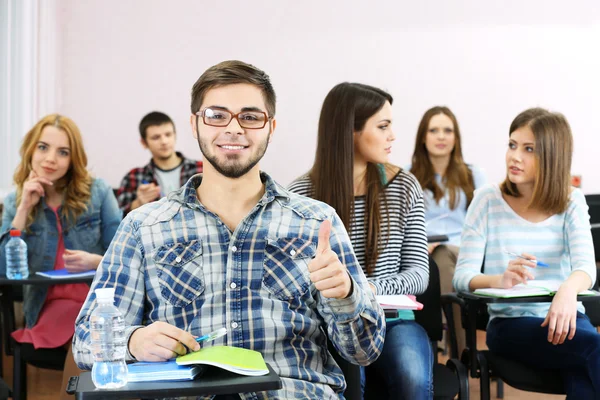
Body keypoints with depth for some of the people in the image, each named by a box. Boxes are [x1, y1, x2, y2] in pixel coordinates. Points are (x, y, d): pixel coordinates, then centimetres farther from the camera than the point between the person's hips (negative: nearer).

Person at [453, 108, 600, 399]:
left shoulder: (571, 202, 5)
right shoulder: (488, 200, -1)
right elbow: (463, 275, -7)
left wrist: (568, 290, -36)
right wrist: (498, 280, -31)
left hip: (564, 318, 2)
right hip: (510, 323, -2)